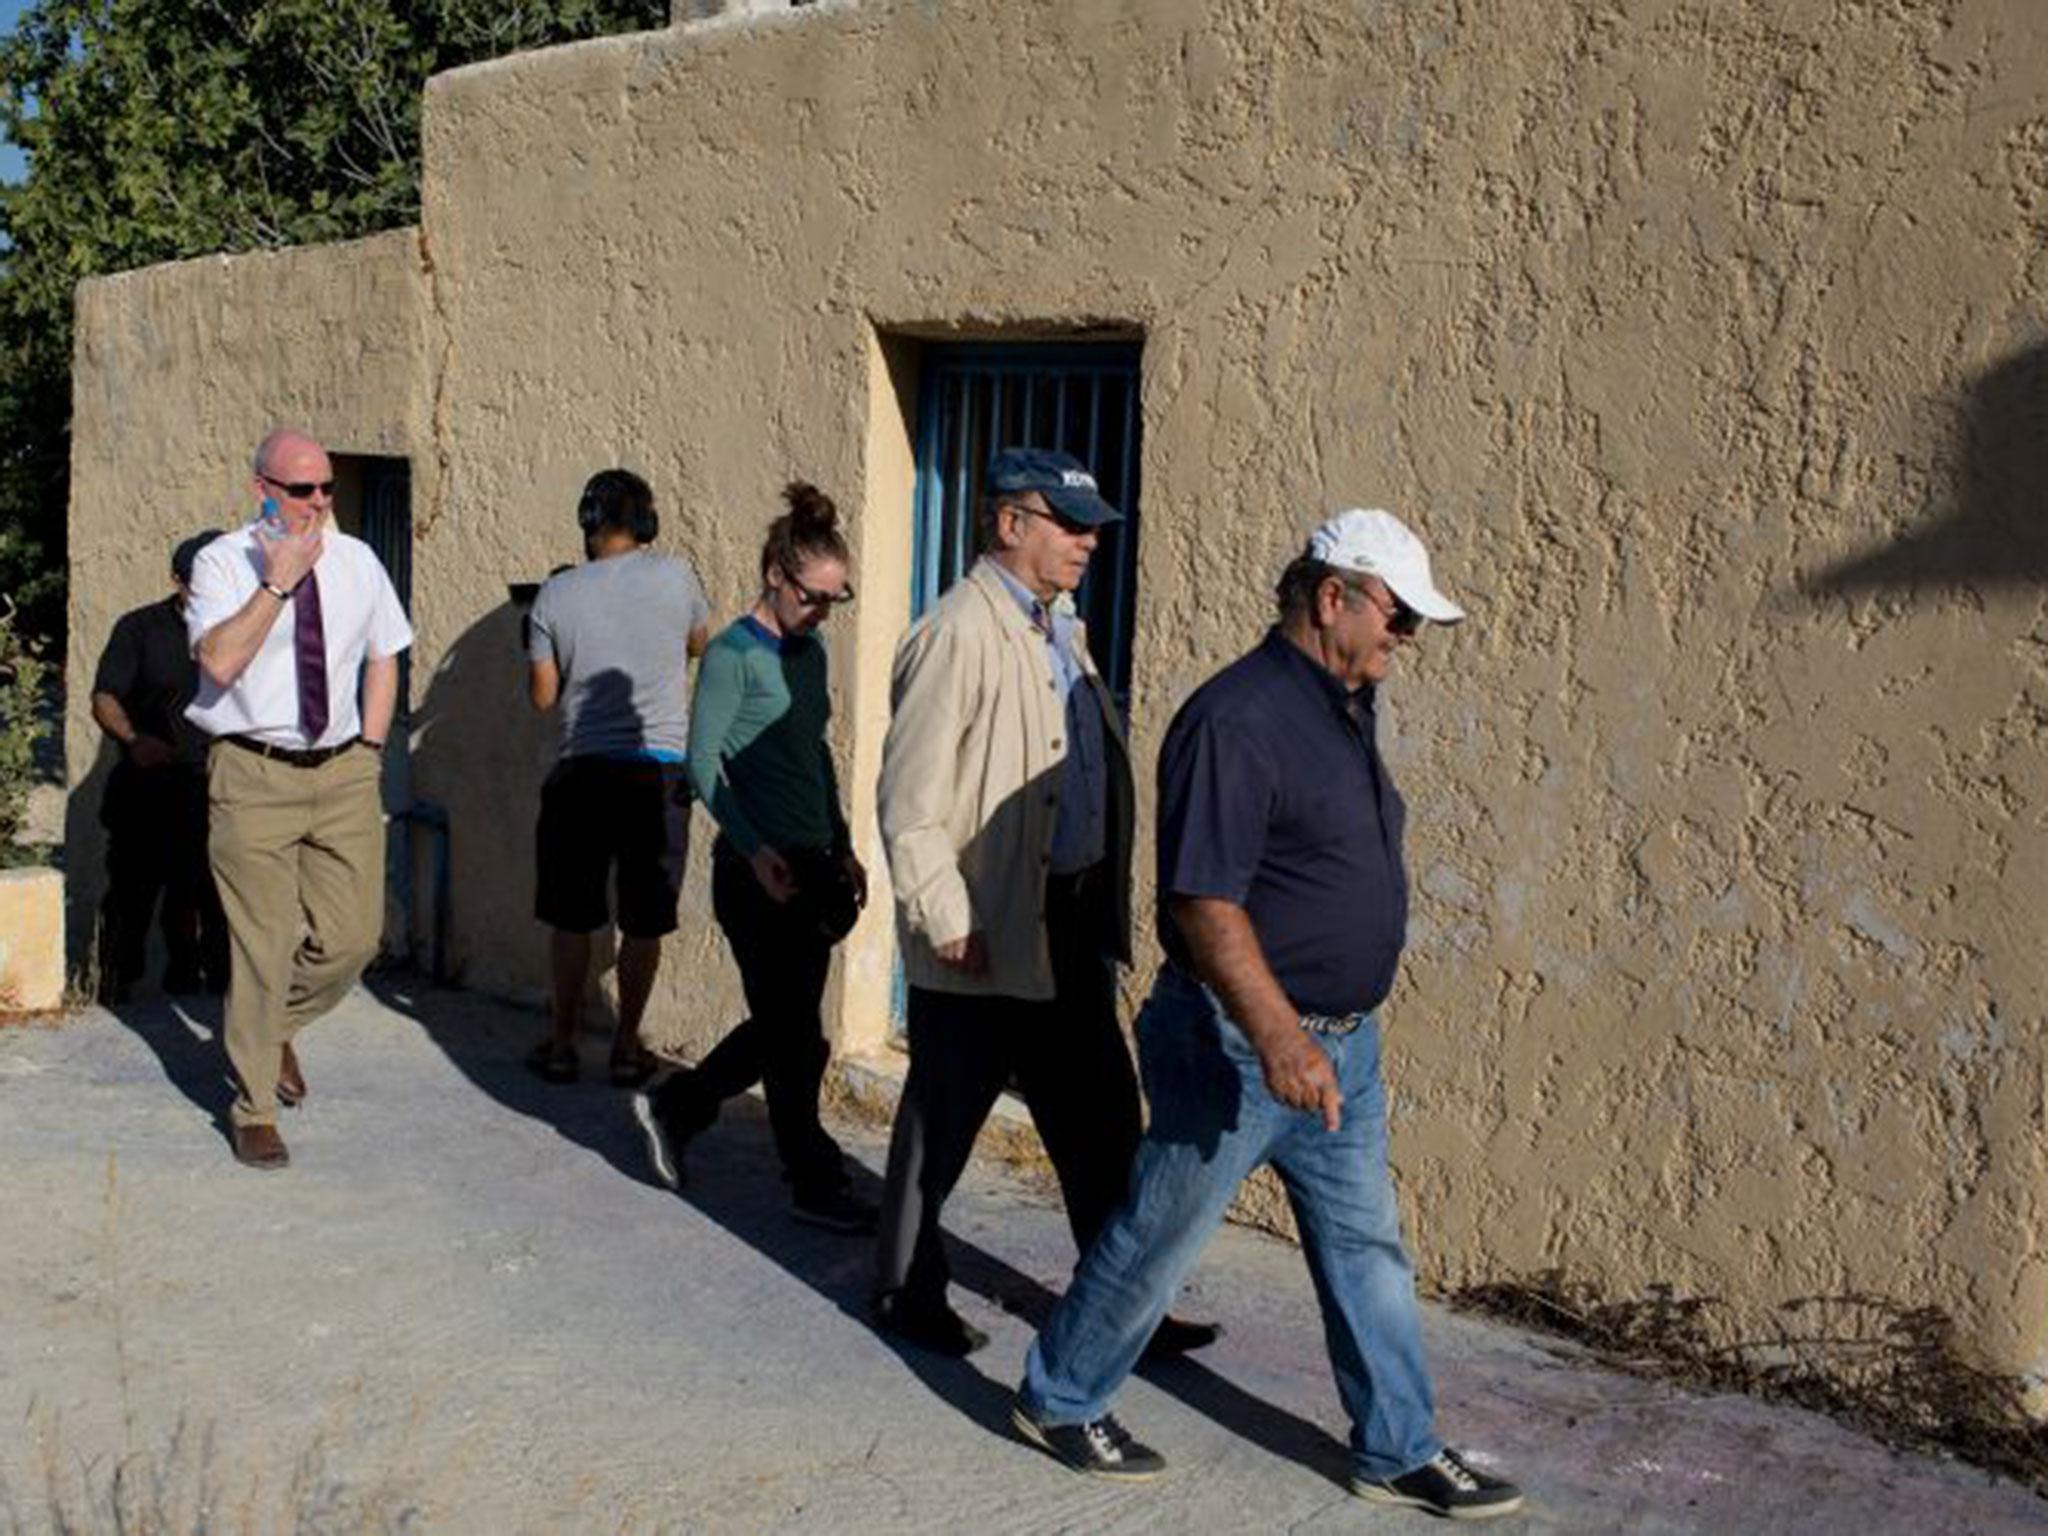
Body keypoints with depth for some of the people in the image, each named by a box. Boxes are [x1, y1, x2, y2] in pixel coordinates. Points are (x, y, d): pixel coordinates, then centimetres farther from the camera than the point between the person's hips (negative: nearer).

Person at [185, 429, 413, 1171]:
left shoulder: (356, 560, 7)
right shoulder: (223, 562, -7)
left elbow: (383, 657, 19)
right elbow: (220, 660, -22)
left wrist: (370, 749, 10)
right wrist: (280, 579, -24)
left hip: (343, 774, 4)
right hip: (254, 776, -4)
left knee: (352, 936, 3)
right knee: (263, 945, -1)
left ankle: (277, 1028, 34)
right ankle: (255, 1110, 14)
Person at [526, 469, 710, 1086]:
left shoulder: (556, 594, -4)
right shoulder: (674, 576, -4)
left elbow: (542, 694, 3)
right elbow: (699, 644, 16)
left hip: (583, 771, 0)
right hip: (661, 769, 0)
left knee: (571, 918, 11)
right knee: (644, 921, 9)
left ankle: (561, 1043, 18)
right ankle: (627, 1047, 16)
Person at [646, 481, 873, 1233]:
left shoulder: (809, 652, 12)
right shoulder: (734, 653, -11)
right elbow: (704, 762, -13)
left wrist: (842, 848, 17)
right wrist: (755, 850, -19)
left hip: (809, 867, 8)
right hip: (756, 870, -8)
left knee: (784, 1027, 14)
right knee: (794, 1035, 0)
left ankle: (678, 1107, 33)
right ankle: (815, 1184, 13)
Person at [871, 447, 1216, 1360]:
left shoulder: (1059, 628, 13)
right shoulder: (957, 634, -15)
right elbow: (910, 800, -18)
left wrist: (1105, 908, 14)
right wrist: (947, 923, -18)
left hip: (1068, 924, 8)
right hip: (986, 934, -8)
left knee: (1099, 1121, 12)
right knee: (943, 1121, 7)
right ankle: (906, 1294, 24)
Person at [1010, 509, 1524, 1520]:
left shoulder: (1341, 709, 10)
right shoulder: (1238, 719, -21)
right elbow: (1204, 899, -25)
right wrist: (1276, 1037, -30)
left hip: (1342, 1045, 9)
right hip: (1240, 1044, -9)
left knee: (1367, 1248, 13)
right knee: (1157, 1237, 7)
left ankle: (1400, 1452, 24)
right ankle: (1058, 1401, 26)